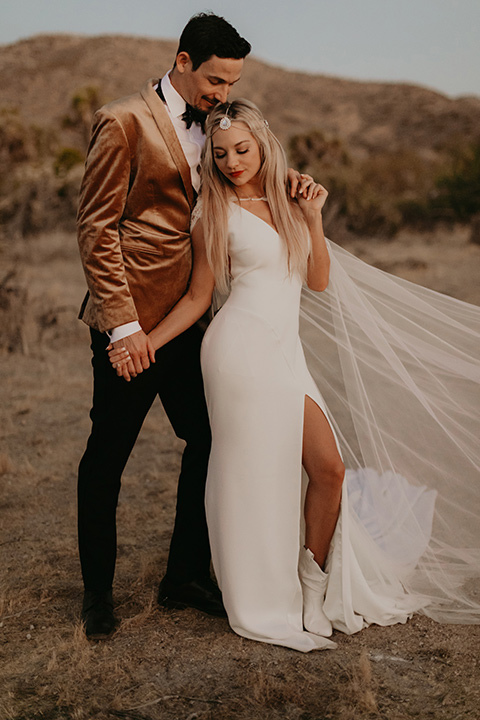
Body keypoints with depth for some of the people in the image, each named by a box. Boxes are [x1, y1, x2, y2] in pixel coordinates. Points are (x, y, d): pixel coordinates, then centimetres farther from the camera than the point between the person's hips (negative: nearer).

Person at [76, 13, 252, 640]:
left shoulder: (207, 128, 16)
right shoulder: (125, 122, -7)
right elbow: (96, 229, -11)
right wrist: (123, 323, -17)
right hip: (133, 322, -7)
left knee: (208, 444, 10)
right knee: (106, 457, 5)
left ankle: (186, 577, 26)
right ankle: (97, 589, 23)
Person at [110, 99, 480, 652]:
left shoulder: (287, 200, 16)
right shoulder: (216, 213, 1)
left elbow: (320, 280, 12)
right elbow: (198, 297, 3)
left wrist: (313, 216, 2)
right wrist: (142, 343, -6)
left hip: (287, 352, 6)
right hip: (243, 350, -6)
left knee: (330, 466, 1)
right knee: (256, 473, -2)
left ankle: (315, 585, 20)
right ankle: (264, 606, 15)